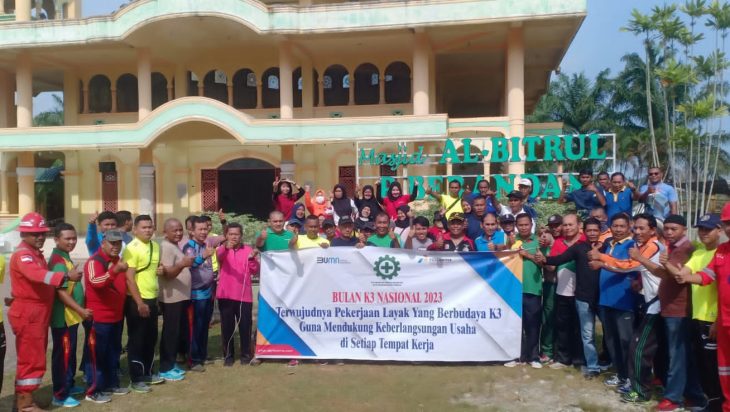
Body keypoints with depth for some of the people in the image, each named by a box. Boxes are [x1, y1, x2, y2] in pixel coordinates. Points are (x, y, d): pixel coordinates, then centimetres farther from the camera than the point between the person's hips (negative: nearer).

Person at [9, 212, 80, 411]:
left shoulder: (36, 253, 16)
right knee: (32, 359, -4)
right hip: (27, 315, -10)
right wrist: (66, 276, -47)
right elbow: (37, 275, -37)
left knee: (33, 358, 17)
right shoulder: (22, 255, -17)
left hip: (38, 314, 10)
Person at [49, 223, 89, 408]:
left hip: (71, 316, 10)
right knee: (63, 355, -1)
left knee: (70, 353, 19)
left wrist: (79, 310, 18)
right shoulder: (58, 262, -19)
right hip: (63, 317, -10)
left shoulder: (65, 258, 12)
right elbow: (61, 292, -24)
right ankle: (60, 395, 7)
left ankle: (69, 385, 32)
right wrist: (80, 310, -24)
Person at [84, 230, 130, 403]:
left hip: (116, 316, 9)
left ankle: (111, 384, 30)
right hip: (98, 317, -9)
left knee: (113, 352, 18)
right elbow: (96, 282, -36)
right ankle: (93, 391, 9)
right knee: (97, 354, 0)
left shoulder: (118, 260, 12)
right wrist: (115, 270, -51)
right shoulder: (94, 261, -15)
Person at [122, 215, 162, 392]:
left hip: (152, 298, 7)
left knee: (151, 338, 15)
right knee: (136, 340, 2)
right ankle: (136, 378, 12)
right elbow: (129, 278, -19)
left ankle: (148, 372, 29)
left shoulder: (155, 246, 8)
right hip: (136, 300, -7)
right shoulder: (131, 248, -15)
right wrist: (139, 302, -21)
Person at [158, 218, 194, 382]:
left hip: (181, 296, 10)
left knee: (180, 331, 15)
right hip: (171, 298, -10)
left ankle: (172, 364, 25)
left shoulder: (175, 246, 14)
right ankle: (165, 368, 6)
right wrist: (182, 265, -39)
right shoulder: (166, 247, -16)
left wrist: (186, 264, 12)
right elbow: (167, 273, -26)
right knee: (170, 332, -3)